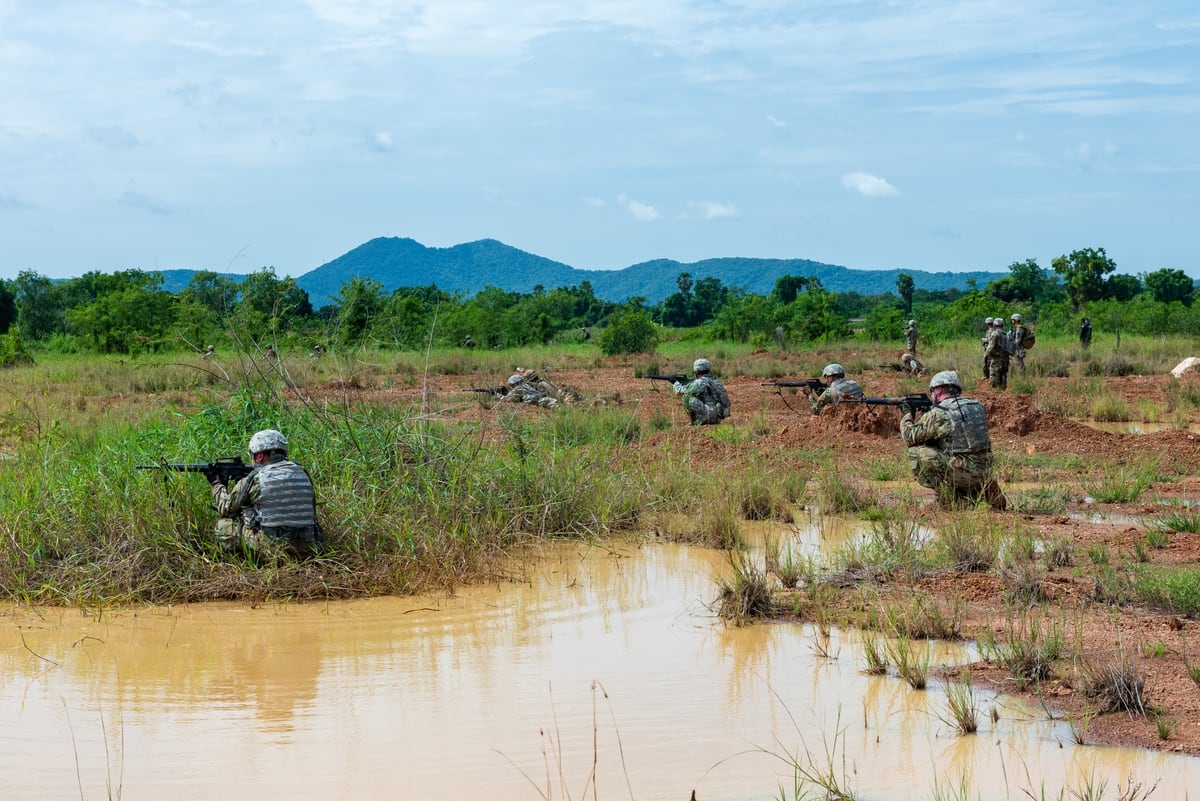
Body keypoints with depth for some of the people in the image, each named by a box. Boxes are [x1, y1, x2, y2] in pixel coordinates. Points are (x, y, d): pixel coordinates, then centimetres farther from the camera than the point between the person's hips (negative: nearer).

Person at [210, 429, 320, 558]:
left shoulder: (254, 479, -3)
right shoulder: (302, 474, 9)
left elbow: (226, 508, 13)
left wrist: (217, 484, 34)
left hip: (270, 547, -5)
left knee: (223, 525, 13)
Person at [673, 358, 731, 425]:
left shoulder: (700, 382, -11)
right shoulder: (716, 380, 16)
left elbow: (679, 392, -6)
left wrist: (676, 383, 15)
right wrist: (685, 383, 28)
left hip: (709, 416, -9)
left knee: (687, 397, -11)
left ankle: (695, 423, -2)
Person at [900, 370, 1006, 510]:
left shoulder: (938, 413, -9)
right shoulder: (977, 406, 12)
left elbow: (910, 437, -2)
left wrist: (907, 415, 16)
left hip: (962, 471, -7)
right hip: (985, 472, 7)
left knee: (916, 453, -3)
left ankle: (946, 495, -4)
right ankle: (986, 488, 14)